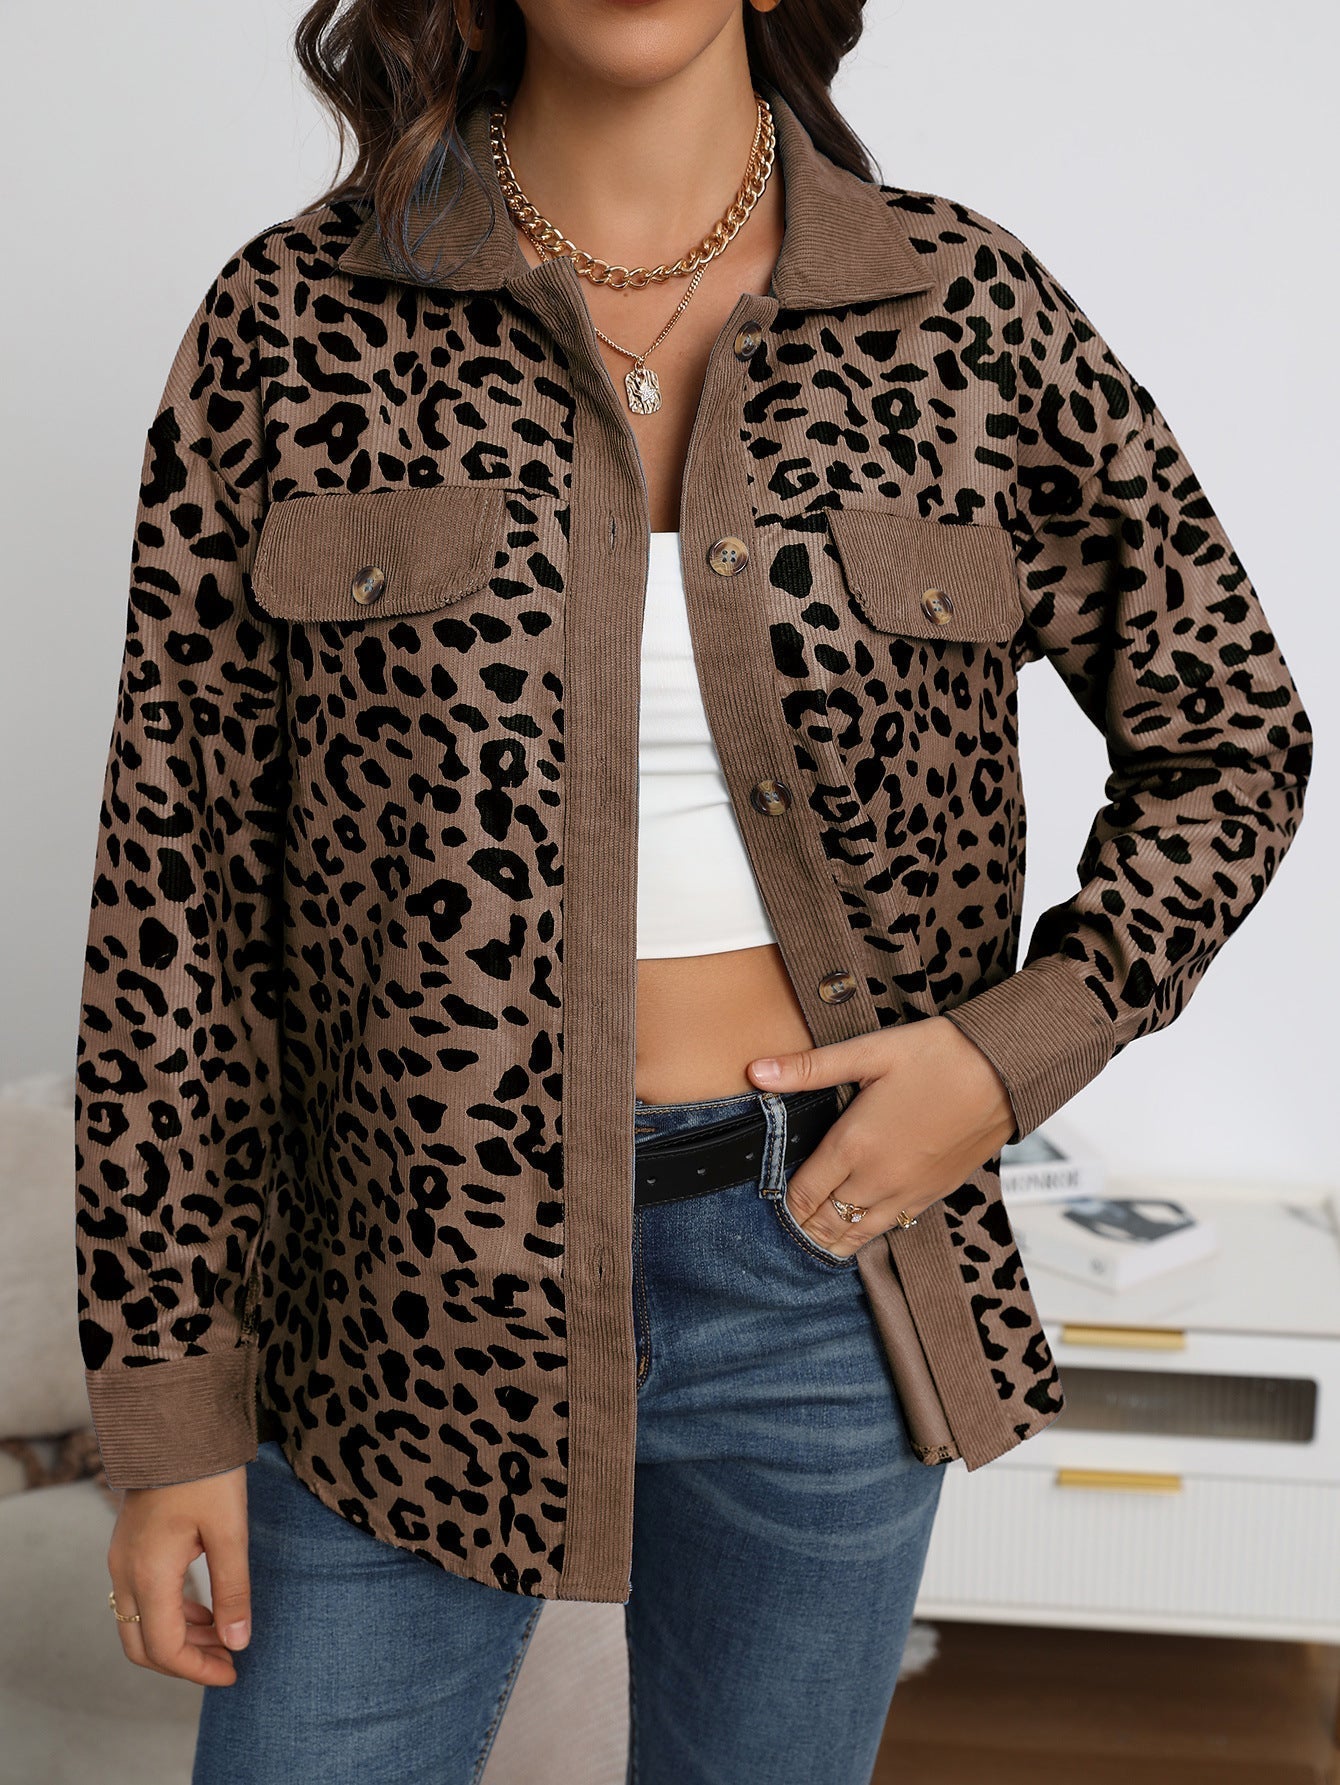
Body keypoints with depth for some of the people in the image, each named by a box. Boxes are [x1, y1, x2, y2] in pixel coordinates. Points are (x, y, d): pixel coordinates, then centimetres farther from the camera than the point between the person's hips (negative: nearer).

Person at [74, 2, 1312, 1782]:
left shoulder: (965, 314, -3)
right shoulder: (293, 323, -5)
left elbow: (1236, 741, 8)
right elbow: (173, 890, -3)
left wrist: (1019, 1049, -7)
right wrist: (171, 1398, -3)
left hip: (819, 1258, 2)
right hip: (418, 1288, -1)